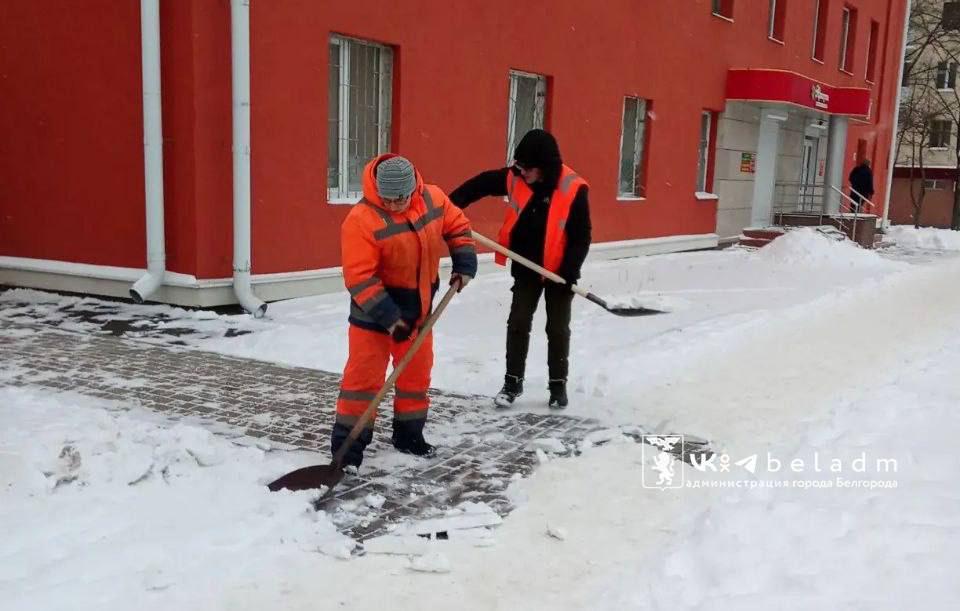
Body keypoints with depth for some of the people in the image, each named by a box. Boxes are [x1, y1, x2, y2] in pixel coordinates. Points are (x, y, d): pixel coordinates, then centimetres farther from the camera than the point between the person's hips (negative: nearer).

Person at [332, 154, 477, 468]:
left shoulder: (433, 198, -8)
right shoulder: (362, 220, -25)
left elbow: (457, 227, 11)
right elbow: (359, 278, -25)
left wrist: (464, 264, 0)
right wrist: (388, 316, -27)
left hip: (418, 307, 6)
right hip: (374, 311, -6)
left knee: (417, 373, 15)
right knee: (364, 376, -4)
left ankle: (409, 434, 33)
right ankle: (347, 446, 7)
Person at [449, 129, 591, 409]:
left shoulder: (573, 189, -21)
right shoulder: (515, 178, -10)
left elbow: (581, 236, -17)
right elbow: (481, 183, 3)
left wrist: (569, 273, -20)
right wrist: (451, 205, -6)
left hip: (558, 271, -3)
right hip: (526, 268, 3)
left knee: (558, 329, 8)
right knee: (518, 324, 5)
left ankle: (558, 384, 24)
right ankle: (513, 381, 18)